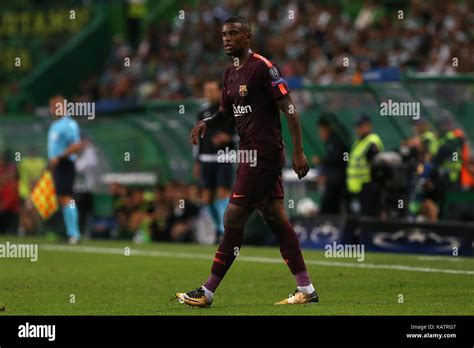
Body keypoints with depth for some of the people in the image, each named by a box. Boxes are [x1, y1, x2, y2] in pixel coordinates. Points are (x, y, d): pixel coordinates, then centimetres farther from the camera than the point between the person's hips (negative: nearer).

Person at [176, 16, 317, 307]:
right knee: (276, 219, 9)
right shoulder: (231, 73, 15)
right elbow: (227, 113, 25)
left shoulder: (263, 67, -12)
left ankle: (207, 293, -3)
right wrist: (206, 124, 4)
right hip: (251, 152, 10)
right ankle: (306, 290, 11)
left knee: (234, 220, -7)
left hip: (263, 154, -10)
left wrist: (298, 151, -17)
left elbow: (289, 108, -14)